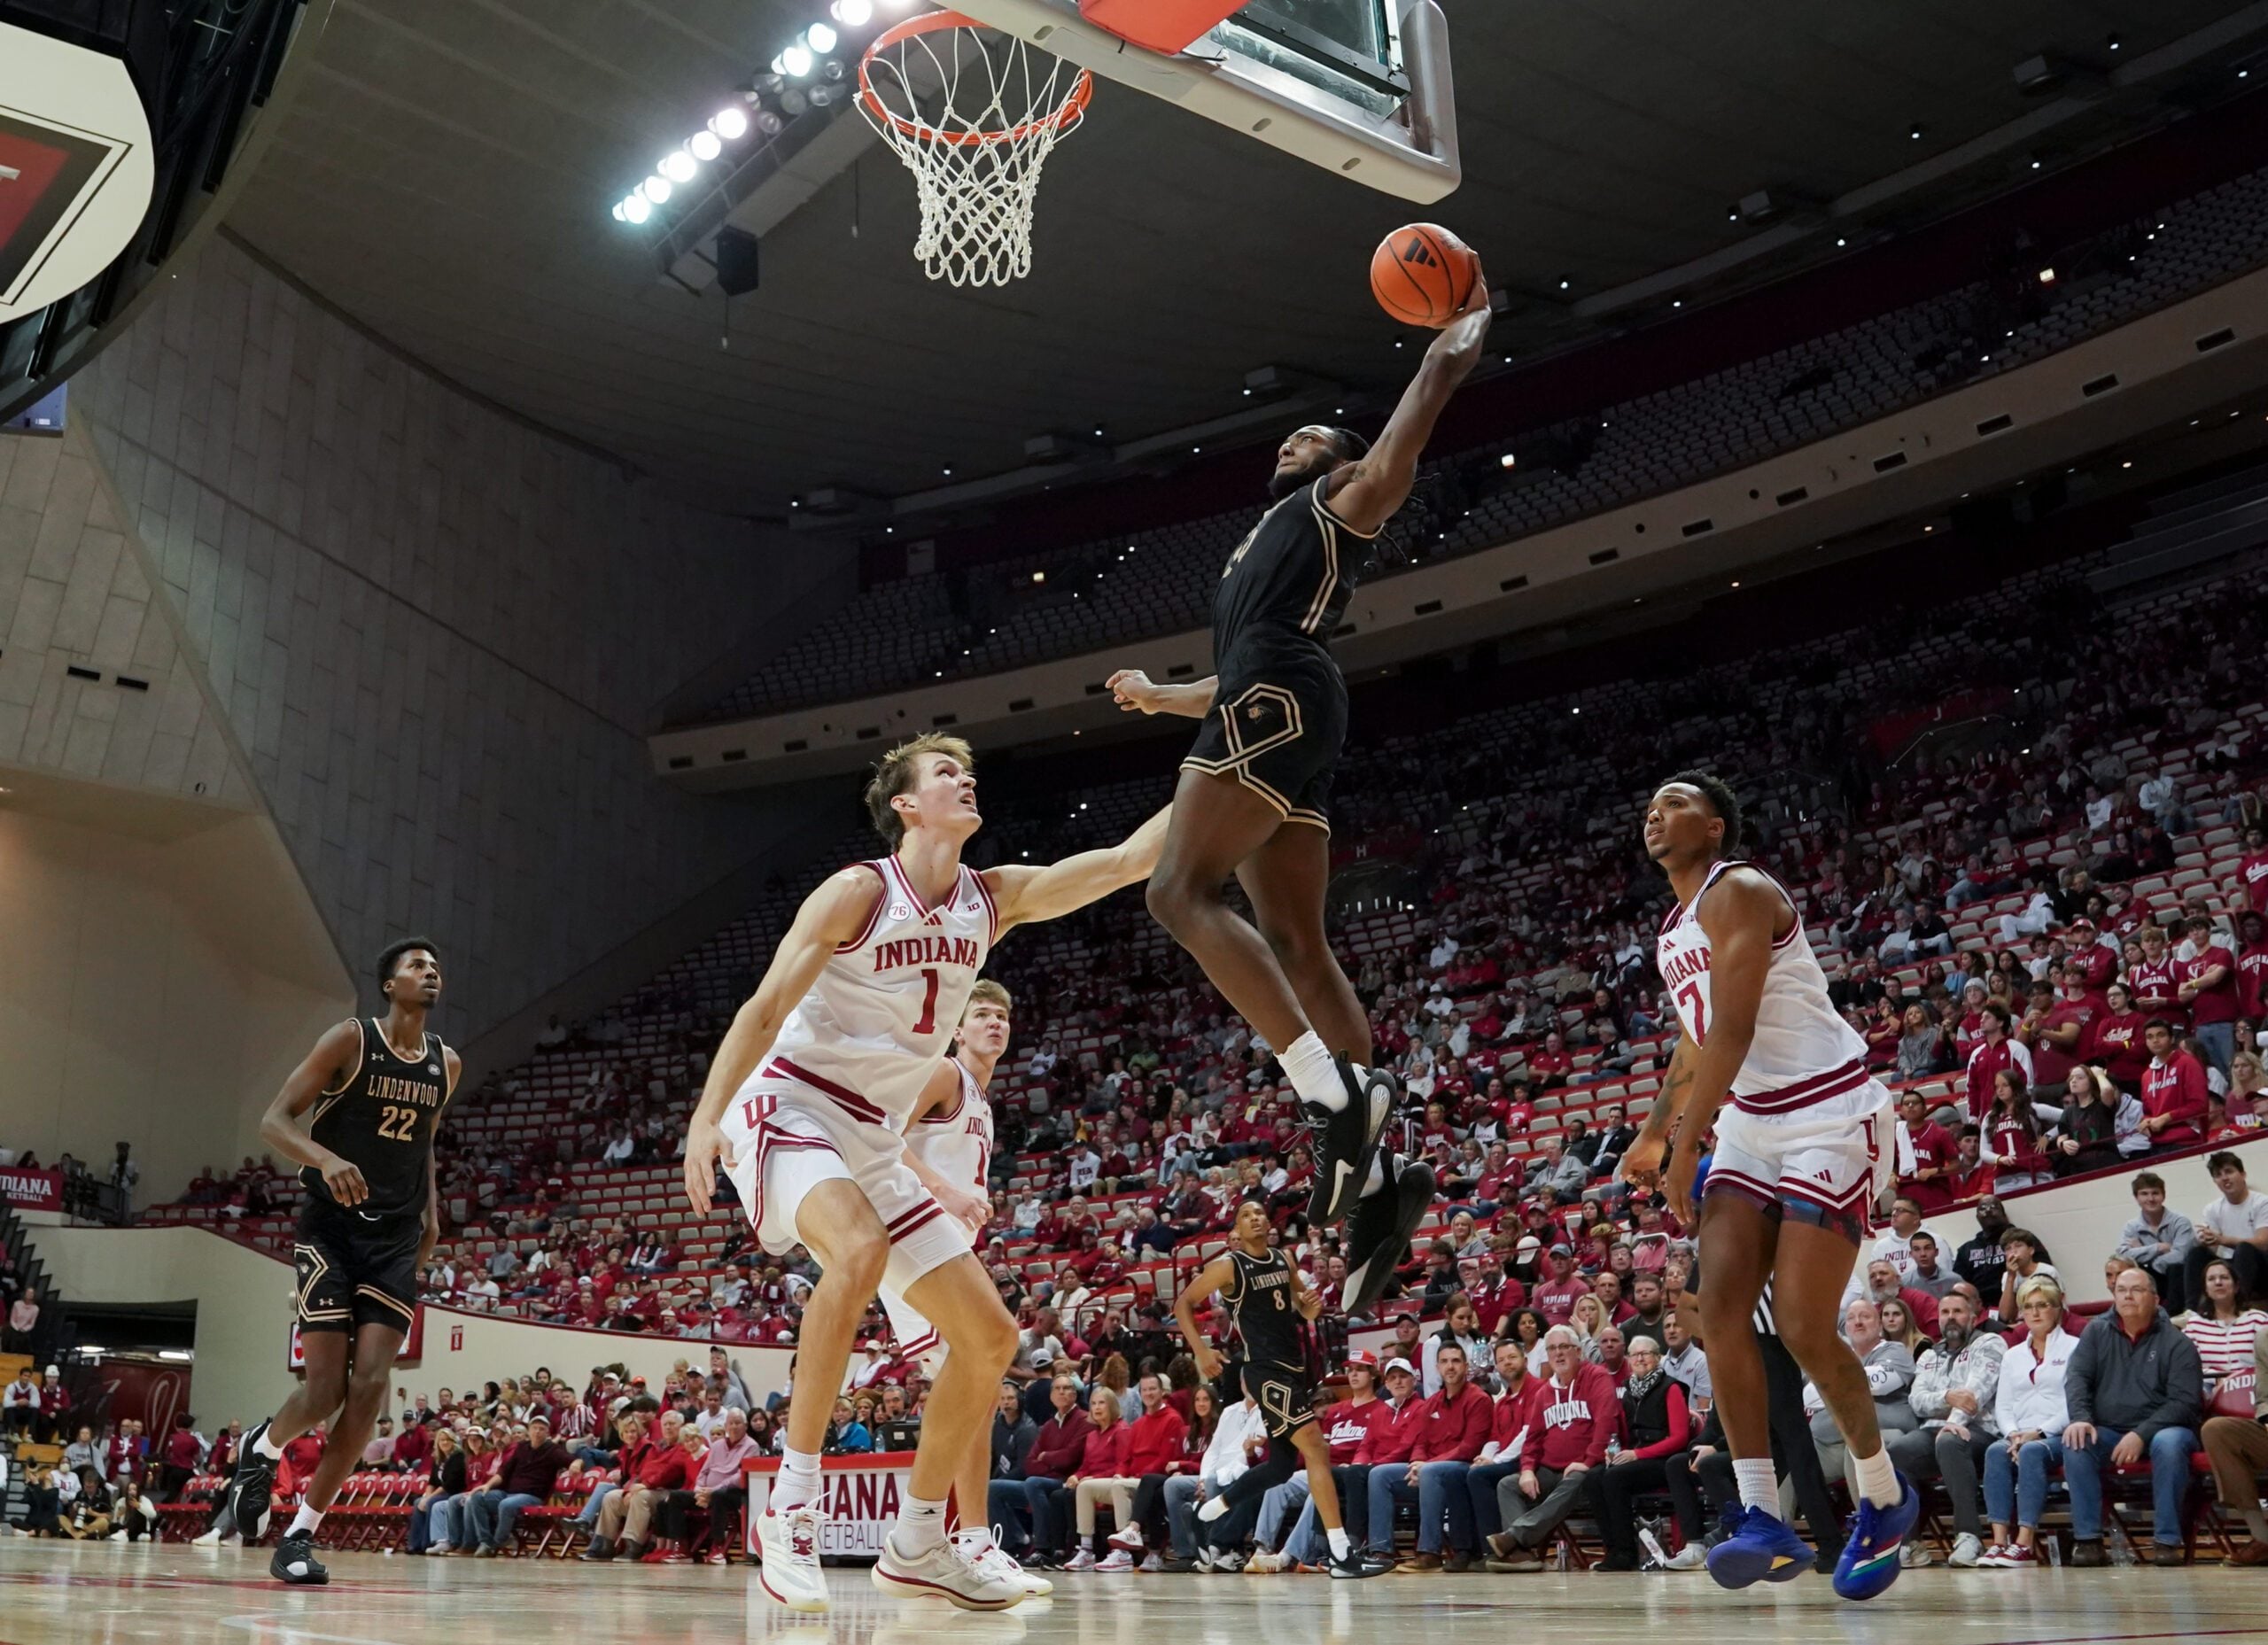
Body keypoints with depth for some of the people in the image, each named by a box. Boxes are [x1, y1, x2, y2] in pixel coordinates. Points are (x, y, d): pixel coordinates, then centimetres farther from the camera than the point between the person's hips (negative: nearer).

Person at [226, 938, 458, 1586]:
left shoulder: (446, 1064, 8)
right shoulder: (350, 1040, -8)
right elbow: (274, 1120, -11)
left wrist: (431, 1205, 10)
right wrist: (325, 1158, -30)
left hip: (397, 1239, 4)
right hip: (332, 1227, -4)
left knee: (370, 1384, -10)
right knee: (325, 1389, -8)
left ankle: (300, 1534, 1)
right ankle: (263, 1449, 27)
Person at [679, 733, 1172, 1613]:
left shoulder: (995, 898, 4)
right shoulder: (859, 891, -12)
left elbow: (1129, 858, -2)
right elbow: (766, 1007, -18)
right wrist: (706, 1118, -29)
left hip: (877, 1141, 7)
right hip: (788, 1109, -7)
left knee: (990, 1336, 1)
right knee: (860, 1250, -38)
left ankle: (916, 1547, 14)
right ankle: (791, 1501, -27)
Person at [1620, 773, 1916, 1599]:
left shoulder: (1739, 892, -14)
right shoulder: (1673, 930, 15)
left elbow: (1733, 1031, -22)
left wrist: (1684, 1144, -22)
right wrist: (1655, 1131, 16)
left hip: (1830, 1116, -9)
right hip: (1751, 1122, 9)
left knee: (1803, 1326, -10)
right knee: (1721, 1307, -8)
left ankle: (1885, 1498, 14)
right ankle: (1764, 1519, -8)